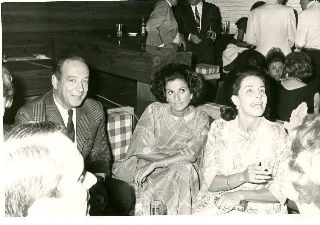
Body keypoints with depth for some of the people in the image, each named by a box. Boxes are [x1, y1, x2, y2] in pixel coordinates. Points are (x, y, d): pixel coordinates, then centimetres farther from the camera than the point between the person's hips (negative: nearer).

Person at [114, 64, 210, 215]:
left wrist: (153, 165, -26)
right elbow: (141, 149, -11)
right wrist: (178, 158, -16)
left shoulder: (200, 118, -5)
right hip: (147, 169, -1)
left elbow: (191, 155, -17)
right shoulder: (154, 110, -7)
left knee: (184, 169, -31)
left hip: (183, 174, 1)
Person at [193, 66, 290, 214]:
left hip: (261, 208, 0)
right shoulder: (218, 128, -1)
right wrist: (243, 177, -20)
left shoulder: (277, 133, -4)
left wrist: (241, 194, -12)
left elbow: (281, 193, -3)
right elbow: (210, 182, -4)